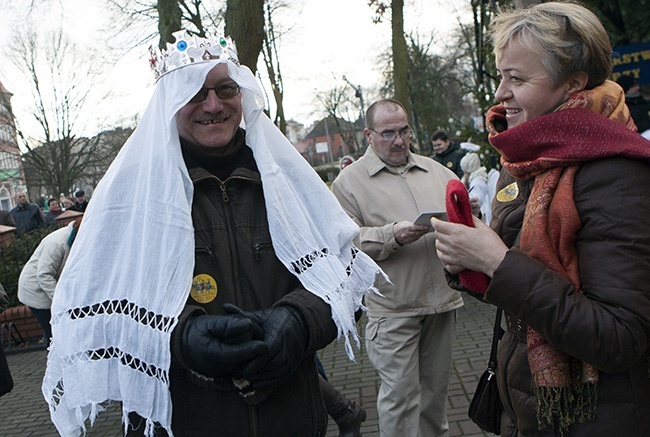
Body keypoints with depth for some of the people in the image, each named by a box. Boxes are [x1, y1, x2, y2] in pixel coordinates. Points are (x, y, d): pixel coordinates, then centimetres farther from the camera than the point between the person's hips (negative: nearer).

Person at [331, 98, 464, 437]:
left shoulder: (436, 171, 15)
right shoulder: (349, 181, -1)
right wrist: (393, 235, -21)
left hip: (442, 298, 5)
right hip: (393, 307, -5)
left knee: (437, 384, 19)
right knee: (400, 394, -1)